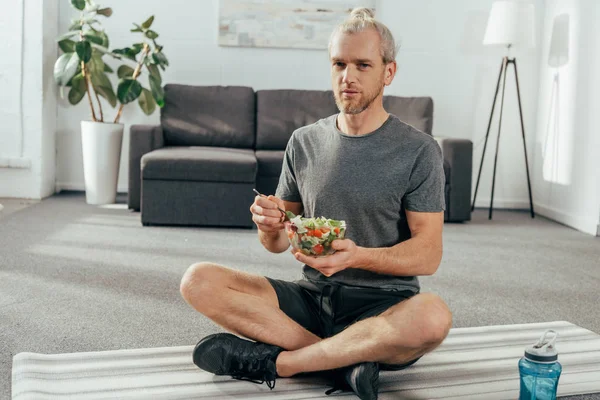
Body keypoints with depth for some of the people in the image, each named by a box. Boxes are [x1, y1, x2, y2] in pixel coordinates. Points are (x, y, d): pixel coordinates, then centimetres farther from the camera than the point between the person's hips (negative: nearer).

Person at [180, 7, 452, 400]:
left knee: (433, 315, -37)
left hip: (383, 304, -3)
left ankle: (273, 361, -21)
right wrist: (271, 226, -15)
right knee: (198, 281, -17)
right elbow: (279, 243, 10)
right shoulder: (304, 142, 7)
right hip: (311, 297, 3)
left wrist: (358, 256, -27)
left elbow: (428, 254, -9)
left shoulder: (419, 150, -4)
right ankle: (347, 361, -21)